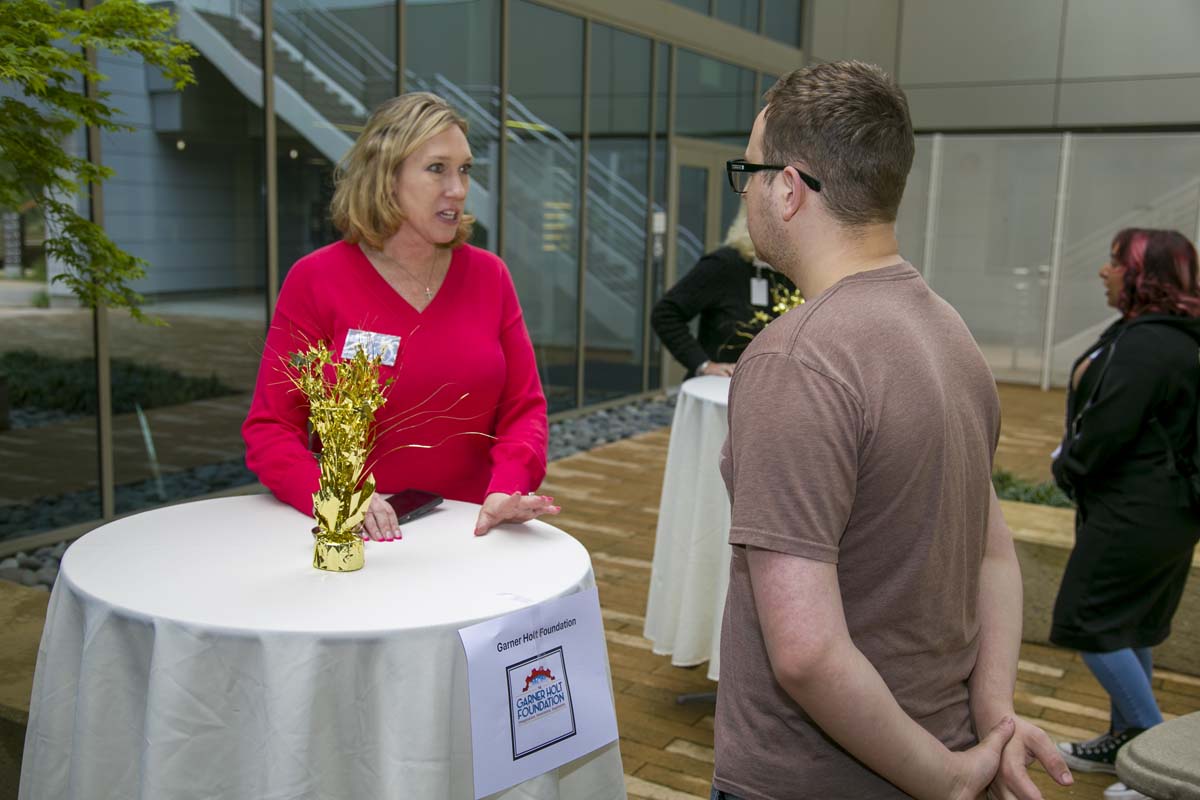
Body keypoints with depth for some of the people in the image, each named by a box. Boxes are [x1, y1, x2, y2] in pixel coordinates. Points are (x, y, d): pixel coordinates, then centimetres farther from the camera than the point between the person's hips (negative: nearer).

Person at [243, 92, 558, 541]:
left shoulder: (489, 275, 7)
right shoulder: (315, 280, -2)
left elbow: (524, 409, 6)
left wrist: (509, 488, -13)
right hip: (363, 539, -2)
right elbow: (271, 427, -2)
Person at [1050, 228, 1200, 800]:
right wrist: (1073, 464, 9)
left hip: (1134, 516, -11)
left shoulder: (1146, 344, -22)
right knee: (1128, 627, 19)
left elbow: (1107, 425, -24)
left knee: (1090, 622, -3)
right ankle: (1127, 737, 33)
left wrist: (1067, 467, -5)